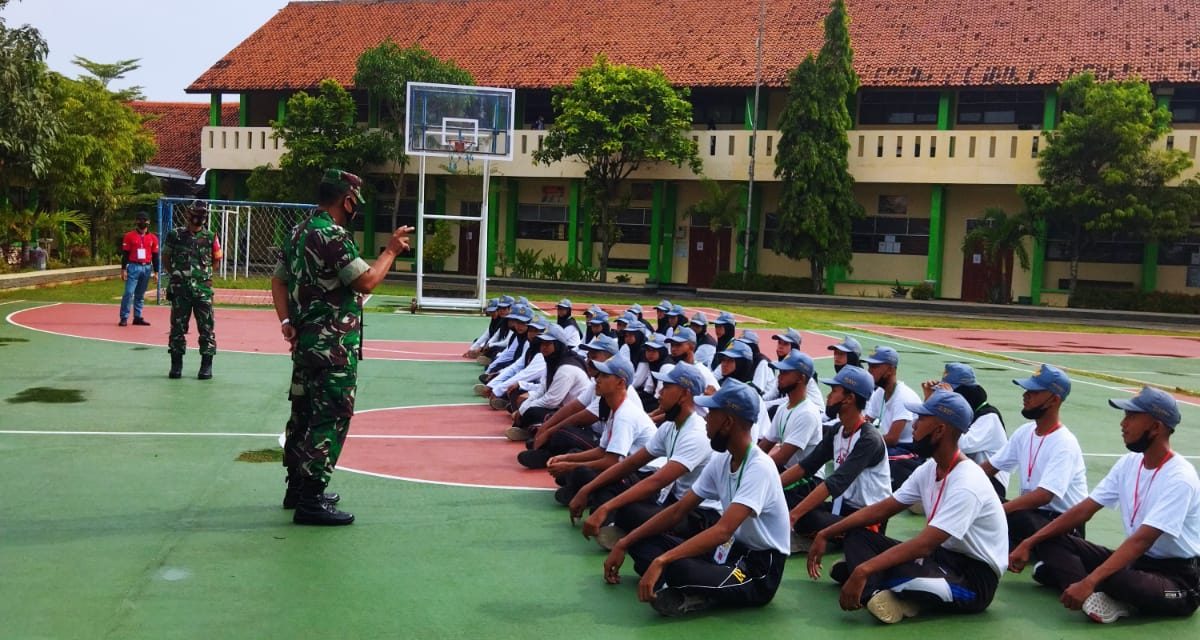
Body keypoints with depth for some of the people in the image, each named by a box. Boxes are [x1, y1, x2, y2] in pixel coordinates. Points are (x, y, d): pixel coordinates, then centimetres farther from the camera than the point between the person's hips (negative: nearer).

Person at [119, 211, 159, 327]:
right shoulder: (129, 236, 0)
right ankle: (124, 318, -4)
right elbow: (125, 254, 0)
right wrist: (123, 269, -5)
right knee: (129, 293, -8)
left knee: (140, 295, 9)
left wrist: (156, 272, 8)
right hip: (133, 267, -3)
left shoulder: (153, 238, 7)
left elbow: (155, 256, 10)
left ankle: (137, 317, 15)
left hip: (147, 268, 3)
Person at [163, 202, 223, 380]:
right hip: (180, 289, 1)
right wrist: (174, 274, 10)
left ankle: (207, 365, 9)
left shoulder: (210, 237, 1)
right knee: (177, 327, 6)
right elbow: (165, 257, 14)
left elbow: (216, 259, 12)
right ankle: (176, 364, 15)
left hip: (203, 289, -1)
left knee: (206, 328, 2)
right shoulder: (175, 235, 2)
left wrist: (204, 273, 8)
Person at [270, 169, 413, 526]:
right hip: (333, 348, -10)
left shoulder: (299, 233, 13)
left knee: (304, 414, 17)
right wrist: (391, 250, -7)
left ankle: (297, 488, 27)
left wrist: (286, 321, 5)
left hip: (306, 343, 10)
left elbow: (278, 280, 14)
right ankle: (310, 502, -5)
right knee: (330, 420, -6)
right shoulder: (333, 235, -17)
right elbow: (366, 282, -19)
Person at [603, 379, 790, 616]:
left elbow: (722, 530, -33)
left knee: (675, 568, -34)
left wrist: (661, 561, -40)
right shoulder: (721, 461, 4)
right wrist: (623, 544, 1)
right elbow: (678, 511, 8)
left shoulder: (759, 467, -22)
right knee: (642, 542, -3)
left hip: (759, 573, -9)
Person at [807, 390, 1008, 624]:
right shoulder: (929, 469, 4)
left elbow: (924, 544, -32)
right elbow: (882, 508, 7)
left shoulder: (966, 483, -25)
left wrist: (863, 571, -37)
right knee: (856, 534, -2)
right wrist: (826, 534, 1)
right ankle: (877, 593, -21)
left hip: (974, 579, -9)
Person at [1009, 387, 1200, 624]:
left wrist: (1088, 583, -38)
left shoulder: (1179, 478, -21)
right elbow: (1083, 510, 3)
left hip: (1177, 577, -8)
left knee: (1117, 580, -41)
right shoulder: (1129, 463, 4)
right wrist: (1028, 543, -6)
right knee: (1050, 541, -7)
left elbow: (1141, 541, -30)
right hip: (1135, 559, 8)